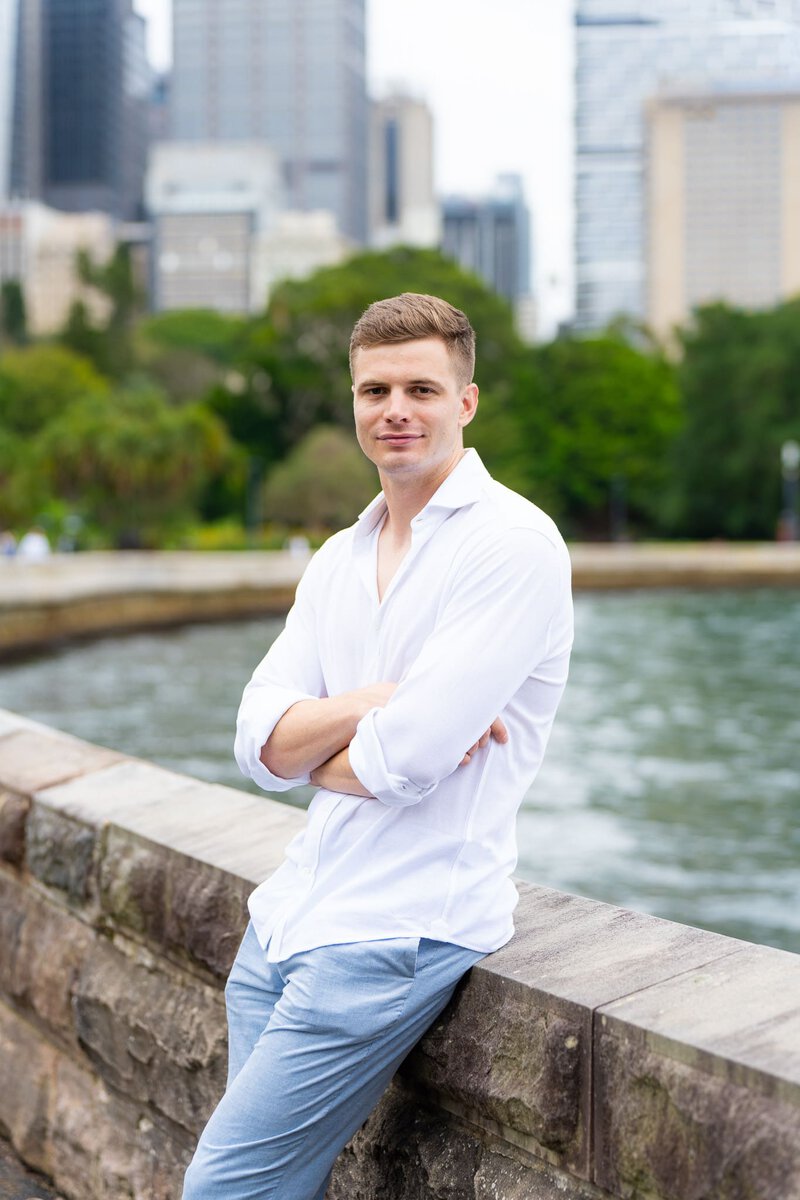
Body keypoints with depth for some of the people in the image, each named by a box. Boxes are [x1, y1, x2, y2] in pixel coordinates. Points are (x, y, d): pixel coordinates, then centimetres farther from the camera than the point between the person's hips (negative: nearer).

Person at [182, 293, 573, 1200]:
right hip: (288, 916, 8)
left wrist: (308, 748, -2)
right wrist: (375, 704, -14)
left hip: (400, 928, -7)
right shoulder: (338, 561, 13)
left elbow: (406, 761, -20)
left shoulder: (513, 543, -12)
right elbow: (261, 743, 3)